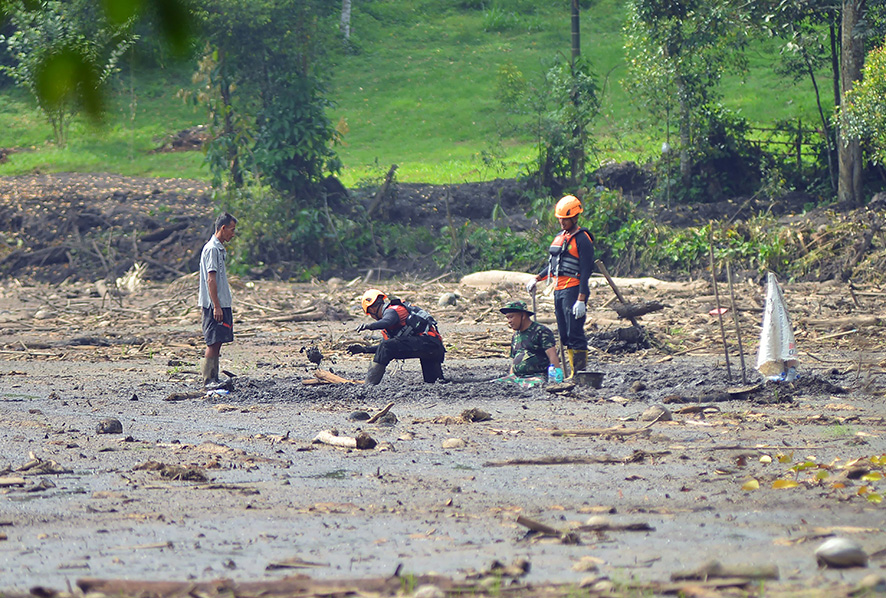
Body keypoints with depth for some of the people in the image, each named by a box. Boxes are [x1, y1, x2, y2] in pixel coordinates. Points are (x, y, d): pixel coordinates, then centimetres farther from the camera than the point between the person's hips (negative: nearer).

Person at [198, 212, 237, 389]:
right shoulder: (212, 249, -13)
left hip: (221, 303, 10)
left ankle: (214, 379, 12)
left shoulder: (219, 248, 17)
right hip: (214, 305, -10)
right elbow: (211, 280, -18)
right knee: (213, 342, -9)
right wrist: (216, 306, -21)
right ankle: (208, 381, -8)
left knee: (217, 342, 10)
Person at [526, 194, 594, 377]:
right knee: (565, 335, 9)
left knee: (575, 334, -11)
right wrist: (537, 279, 18)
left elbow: (585, 271, -14)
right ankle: (572, 373, 13)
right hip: (559, 291, 9)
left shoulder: (582, 239, -9)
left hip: (573, 291, -9)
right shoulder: (559, 237, 17)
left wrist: (581, 300, -20)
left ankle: (581, 373, -9)